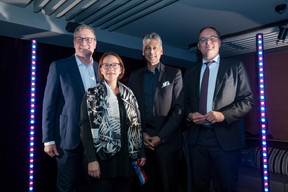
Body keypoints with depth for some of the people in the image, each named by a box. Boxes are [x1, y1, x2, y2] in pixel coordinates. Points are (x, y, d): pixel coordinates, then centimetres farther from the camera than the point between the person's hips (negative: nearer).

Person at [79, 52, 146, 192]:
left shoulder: (129, 95, 11)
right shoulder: (92, 95, 0)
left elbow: (137, 125, 11)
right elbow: (85, 128, -6)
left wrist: (141, 153, 6)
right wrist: (91, 160, -14)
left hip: (127, 158, 4)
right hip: (103, 159, -3)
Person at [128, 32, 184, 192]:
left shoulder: (174, 74, 1)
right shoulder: (135, 76, 10)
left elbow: (178, 109, -5)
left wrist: (161, 137, -10)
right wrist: (141, 133, -4)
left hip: (166, 141, -2)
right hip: (142, 141, 3)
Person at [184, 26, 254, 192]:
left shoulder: (235, 67, 4)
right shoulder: (190, 73, 14)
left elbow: (248, 100, -2)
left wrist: (223, 115, -16)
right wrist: (189, 115, -6)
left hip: (225, 137, -3)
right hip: (196, 137, 3)